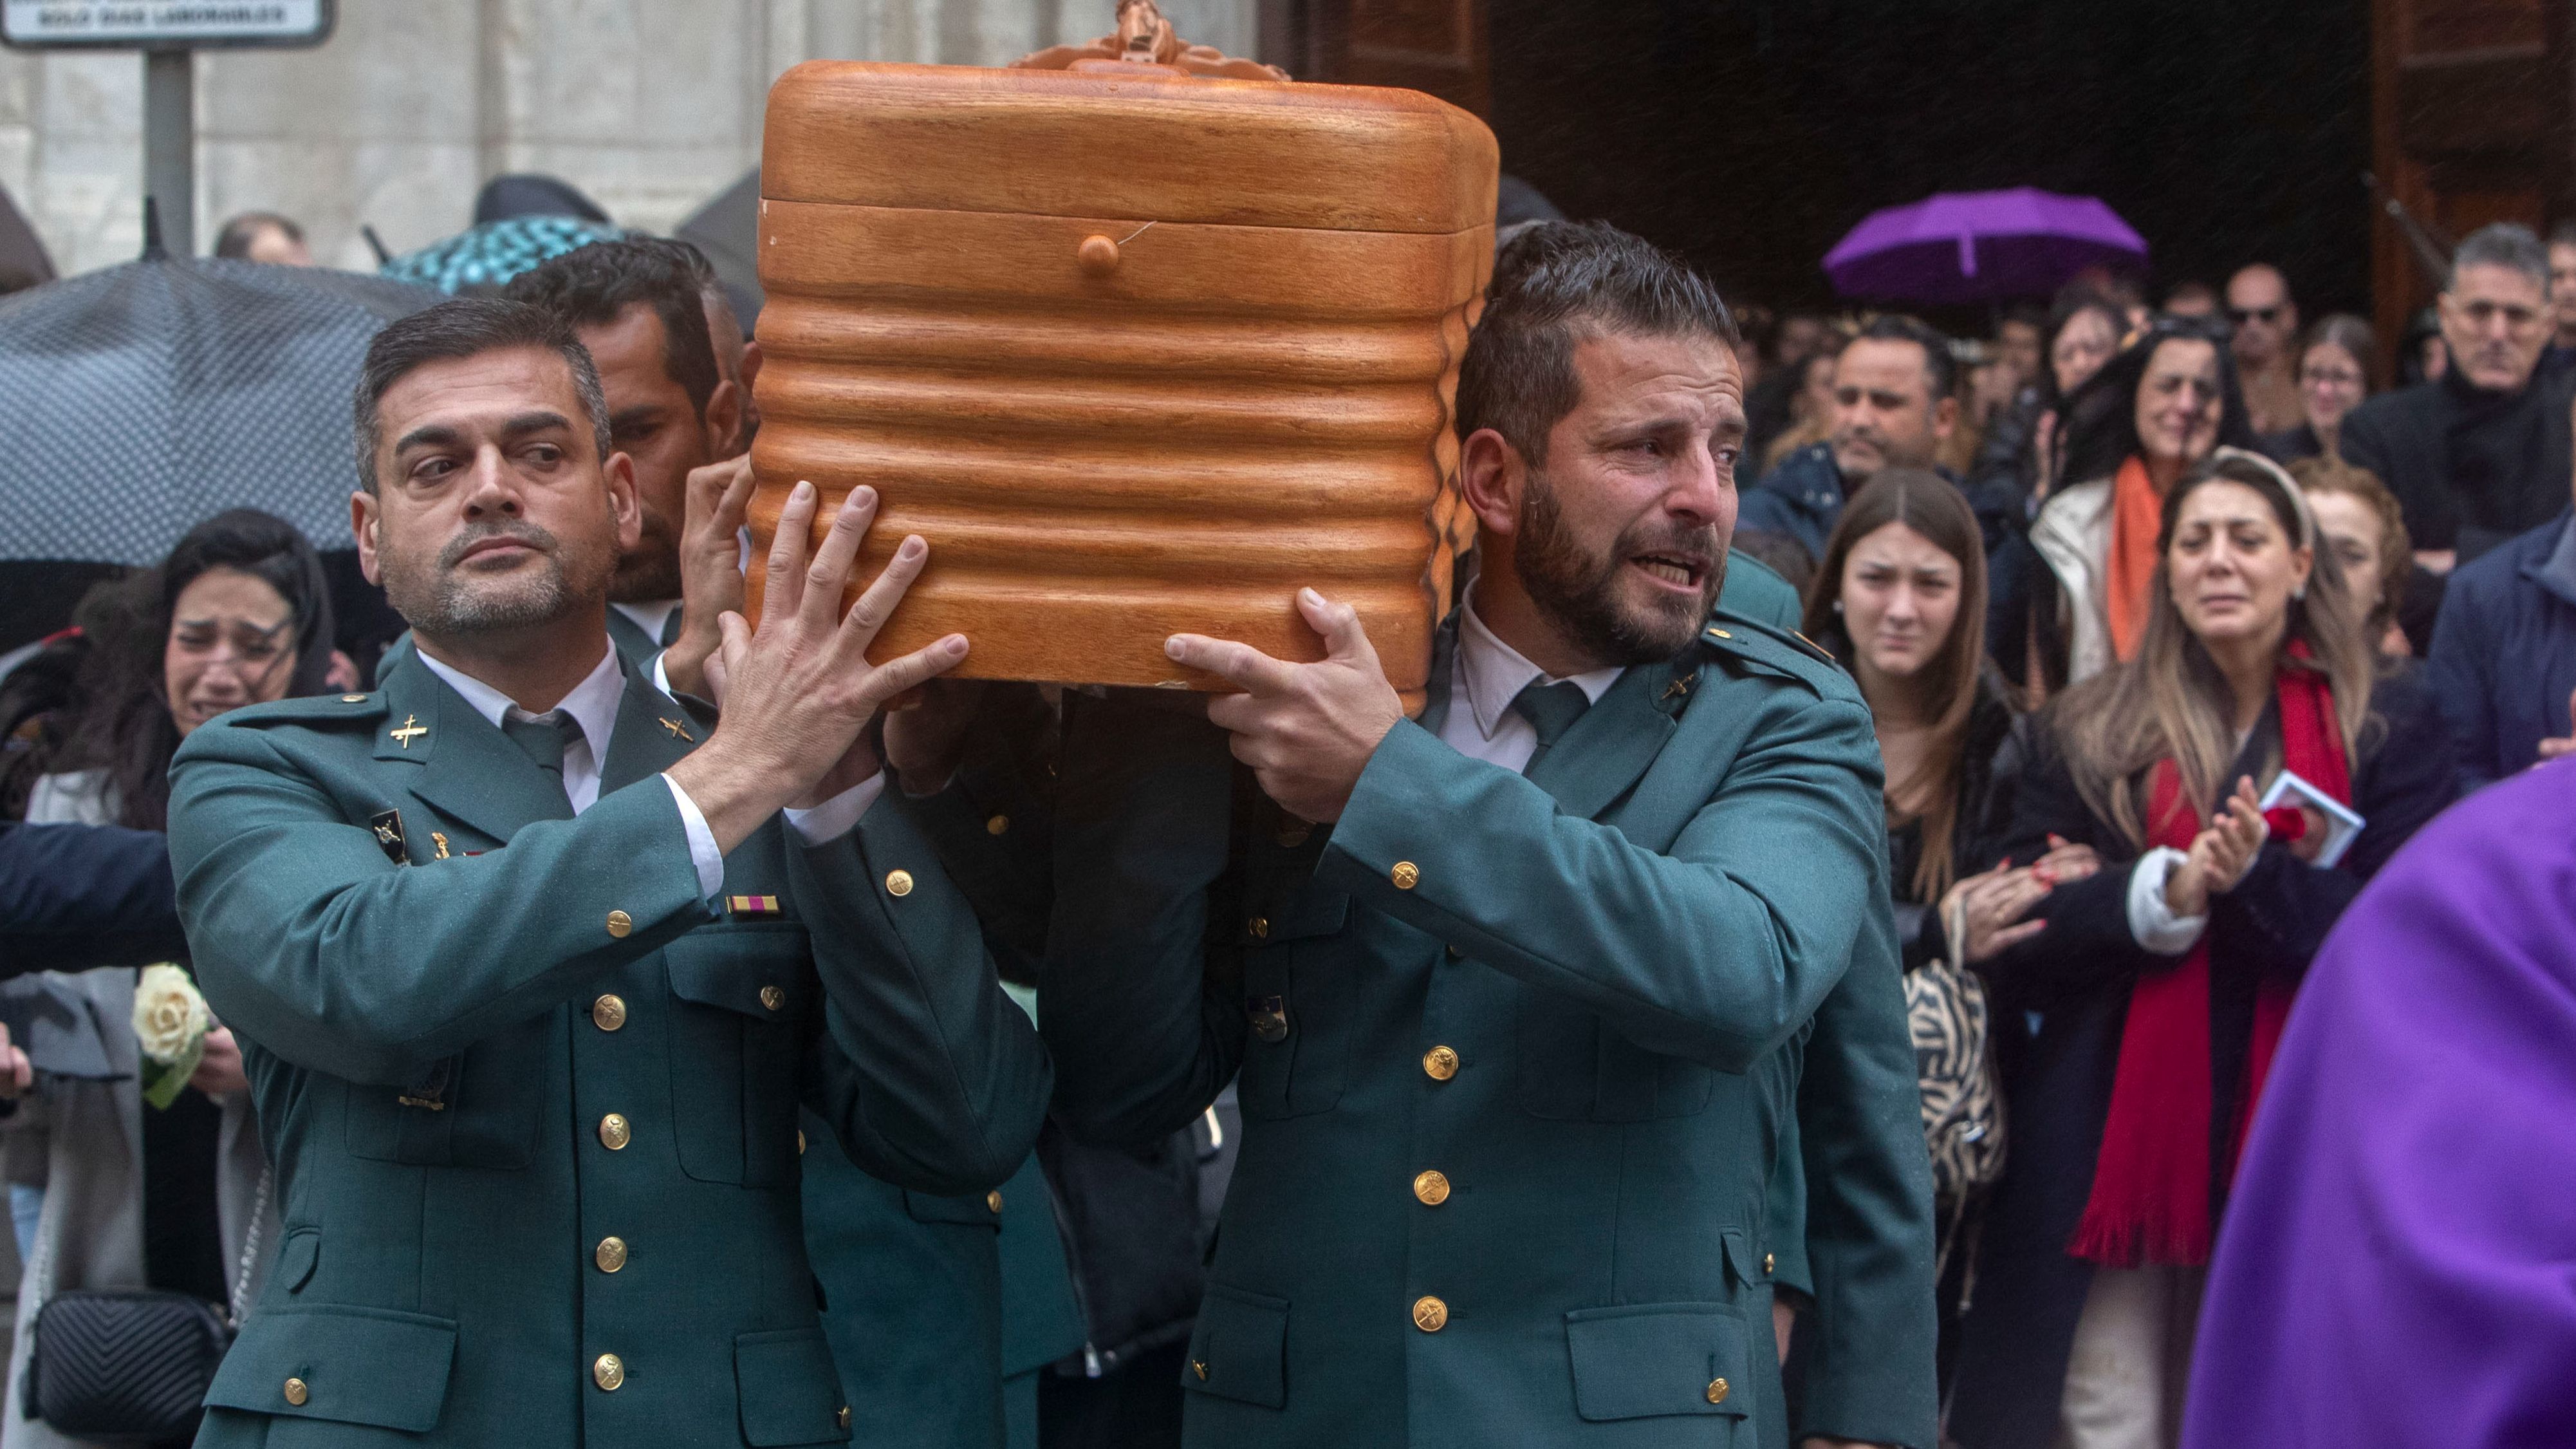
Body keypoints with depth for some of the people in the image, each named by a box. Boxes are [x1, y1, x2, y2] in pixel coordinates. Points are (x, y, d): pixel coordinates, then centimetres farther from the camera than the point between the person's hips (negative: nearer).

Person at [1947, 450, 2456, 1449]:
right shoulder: (2094, 729, 10)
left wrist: (2260, 877, -18)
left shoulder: (2387, 725, 6)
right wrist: (2163, 891, -15)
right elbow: (2023, 933, 2)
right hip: (2115, 1133, 1)